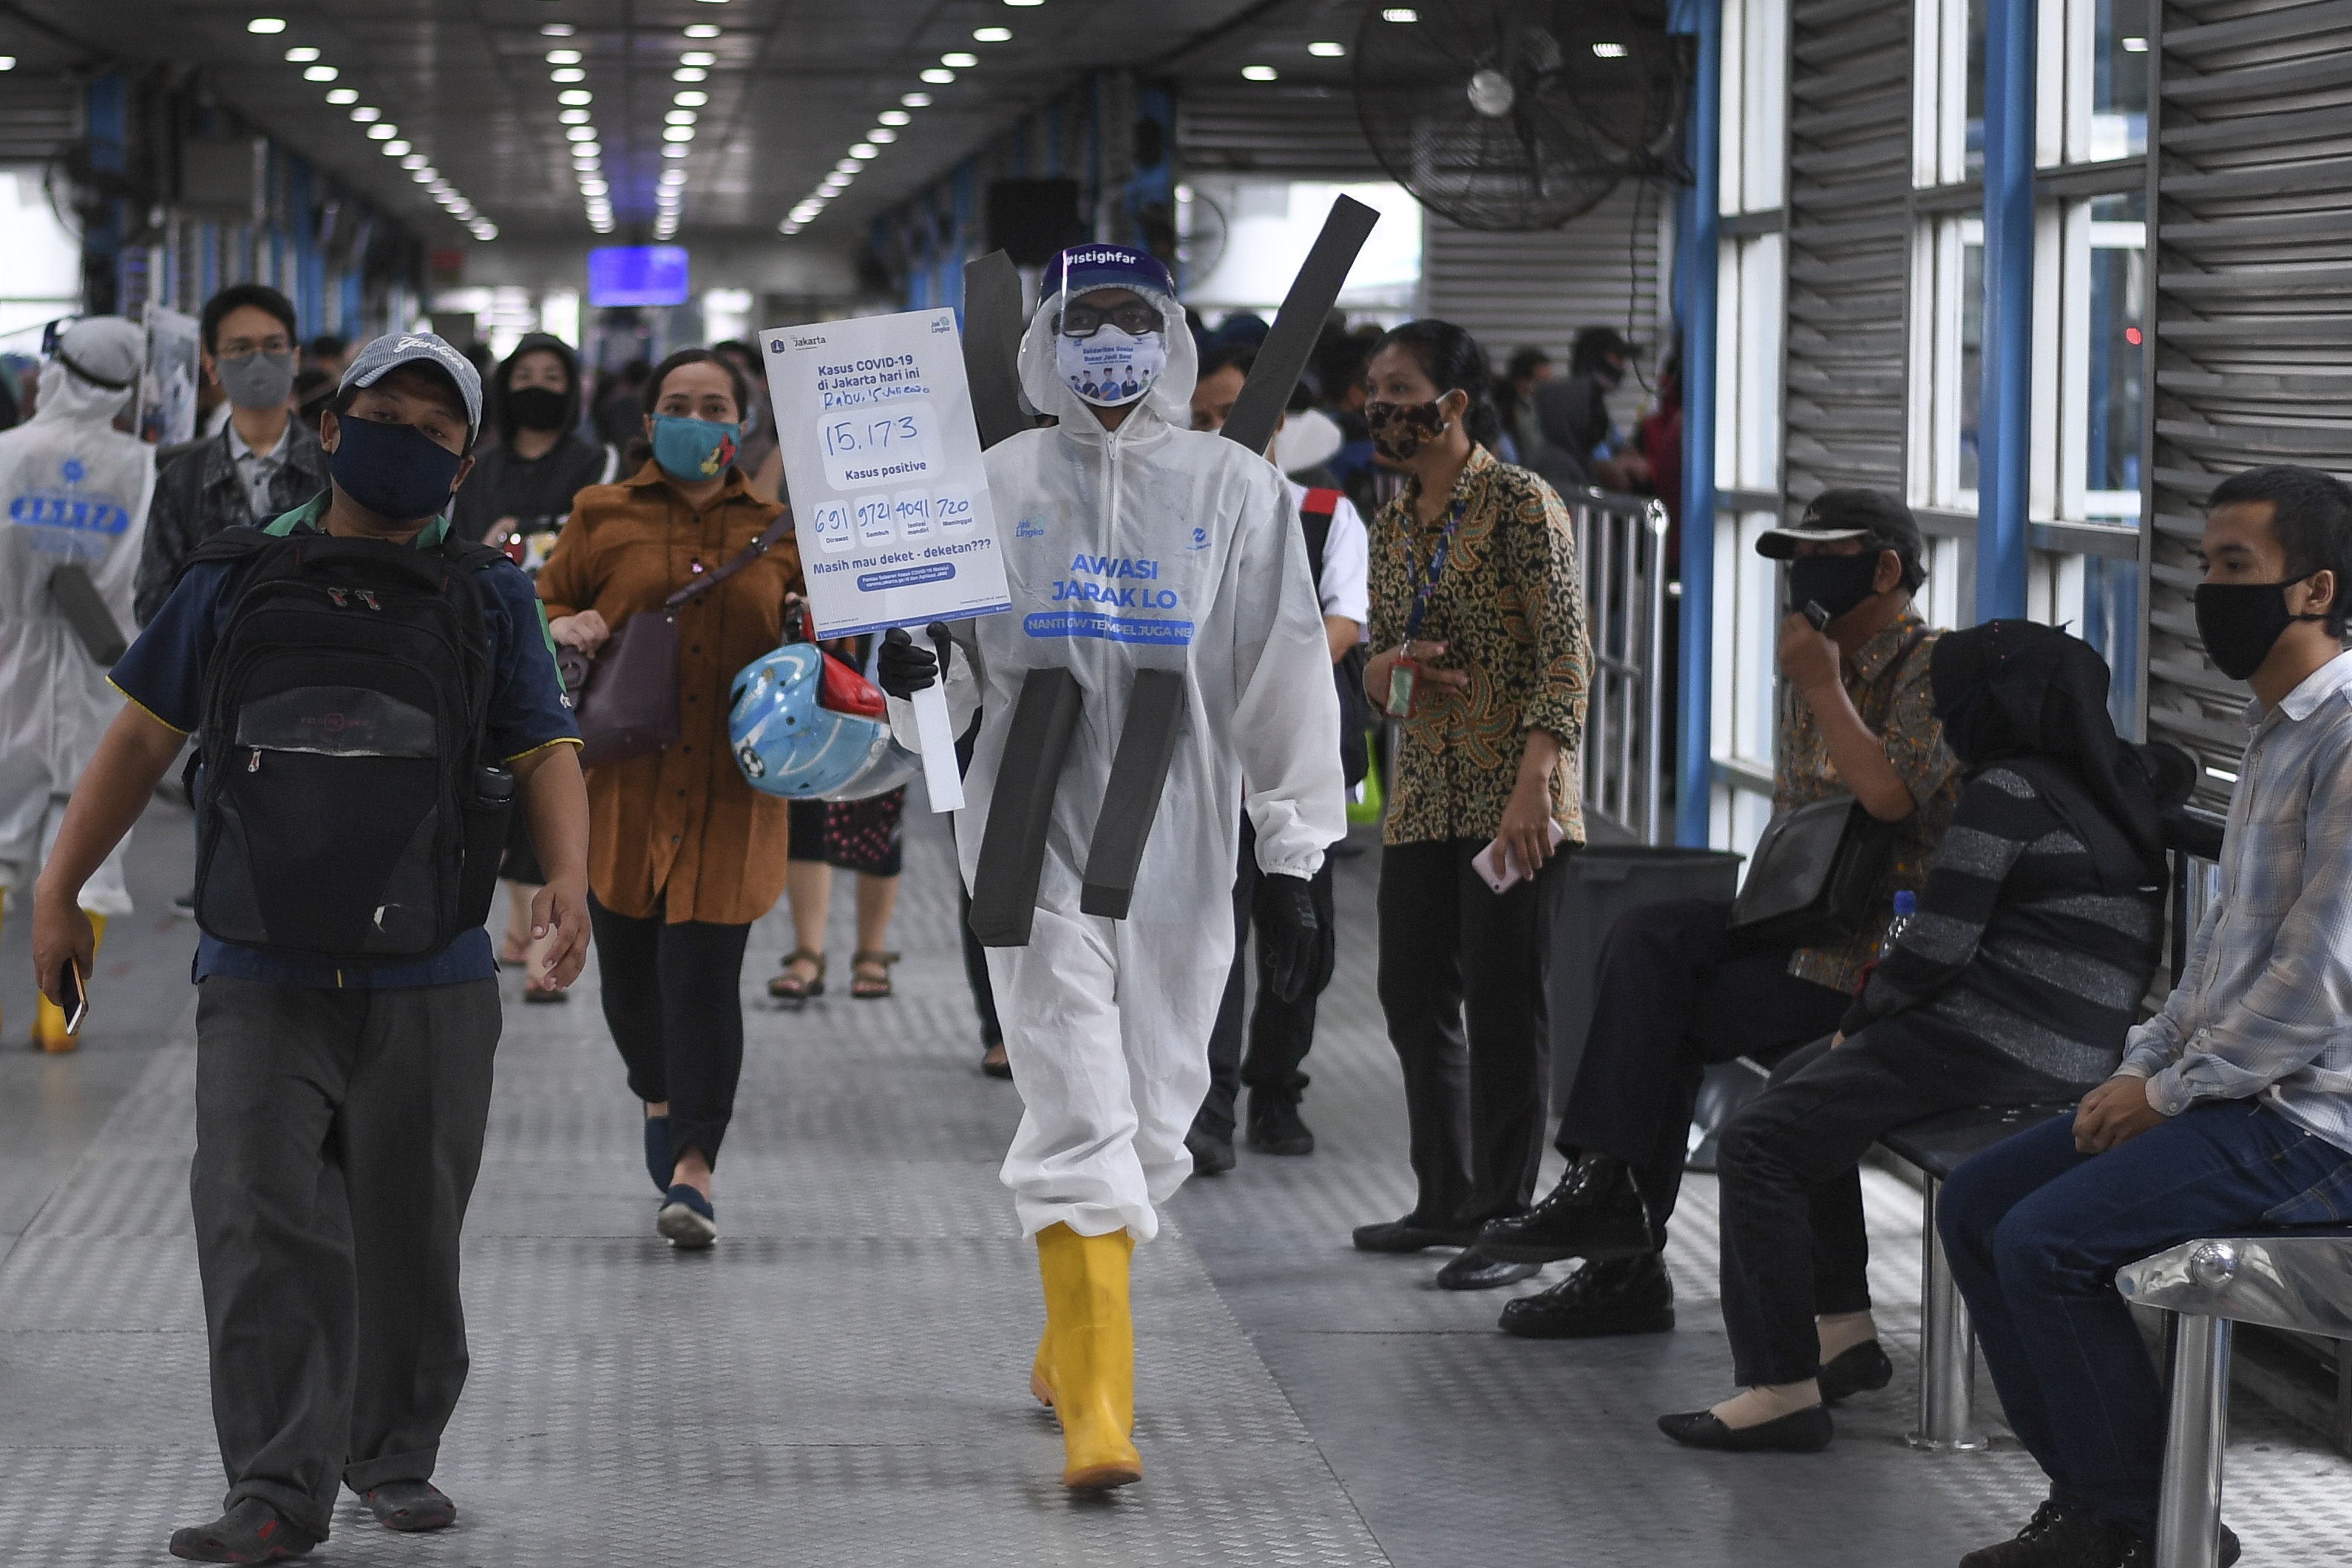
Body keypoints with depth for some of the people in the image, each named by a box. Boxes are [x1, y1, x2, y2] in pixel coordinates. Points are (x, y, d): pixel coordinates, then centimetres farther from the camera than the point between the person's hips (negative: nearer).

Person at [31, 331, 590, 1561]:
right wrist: (58, 892, 8)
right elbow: (146, 734, 11)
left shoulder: (489, 598, 8)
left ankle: (396, 1456, 26)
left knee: (409, 1230, 8)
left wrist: (568, 875, -14)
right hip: (264, 965, -1)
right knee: (261, 1222, -11)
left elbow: (543, 750, 6)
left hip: (431, 974, 1)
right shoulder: (239, 577, 7)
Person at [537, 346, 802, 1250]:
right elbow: (543, 603, 14)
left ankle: (692, 1169, -9)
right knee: (628, 963, 8)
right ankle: (659, 1095, 40)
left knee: (706, 973, -9)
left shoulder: (775, 529, 10)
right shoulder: (602, 516, 8)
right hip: (625, 779, 1)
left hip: (730, 788, -1)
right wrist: (564, 627, -7)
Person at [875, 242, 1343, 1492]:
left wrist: (1296, 861, 2)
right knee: (1078, 1121, -9)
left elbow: (1284, 683, 5)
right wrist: (906, 676, -17)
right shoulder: (998, 486, 3)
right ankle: (1096, 1406, -10)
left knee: (1149, 1120, 9)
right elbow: (958, 681, 7)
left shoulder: (1236, 490, 3)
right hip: (1036, 841, -2)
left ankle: (1067, 1349, 30)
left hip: (1180, 848, 2)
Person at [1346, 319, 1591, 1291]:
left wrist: (1533, 784, -23)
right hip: (1422, 797, 8)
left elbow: (1565, 654, -14)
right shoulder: (1392, 525, 13)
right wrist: (1390, 668, -4)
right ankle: (1446, 1201, 24)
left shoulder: (1519, 503, -9)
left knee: (1502, 1002, -4)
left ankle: (1507, 1220, 4)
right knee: (1413, 994, 11)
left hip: (1509, 798, -8)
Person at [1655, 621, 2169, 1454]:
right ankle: (1843, 1331, 24)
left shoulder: (2006, 792, -14)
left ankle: (1783, 1387, -9)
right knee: (1804, 1081, 26)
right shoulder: (2119, 784, 12)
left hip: (1995, 1044, -10)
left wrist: (1863, 1014, 2)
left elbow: (1939, 946, -17)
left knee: (1760, 1144, -8)